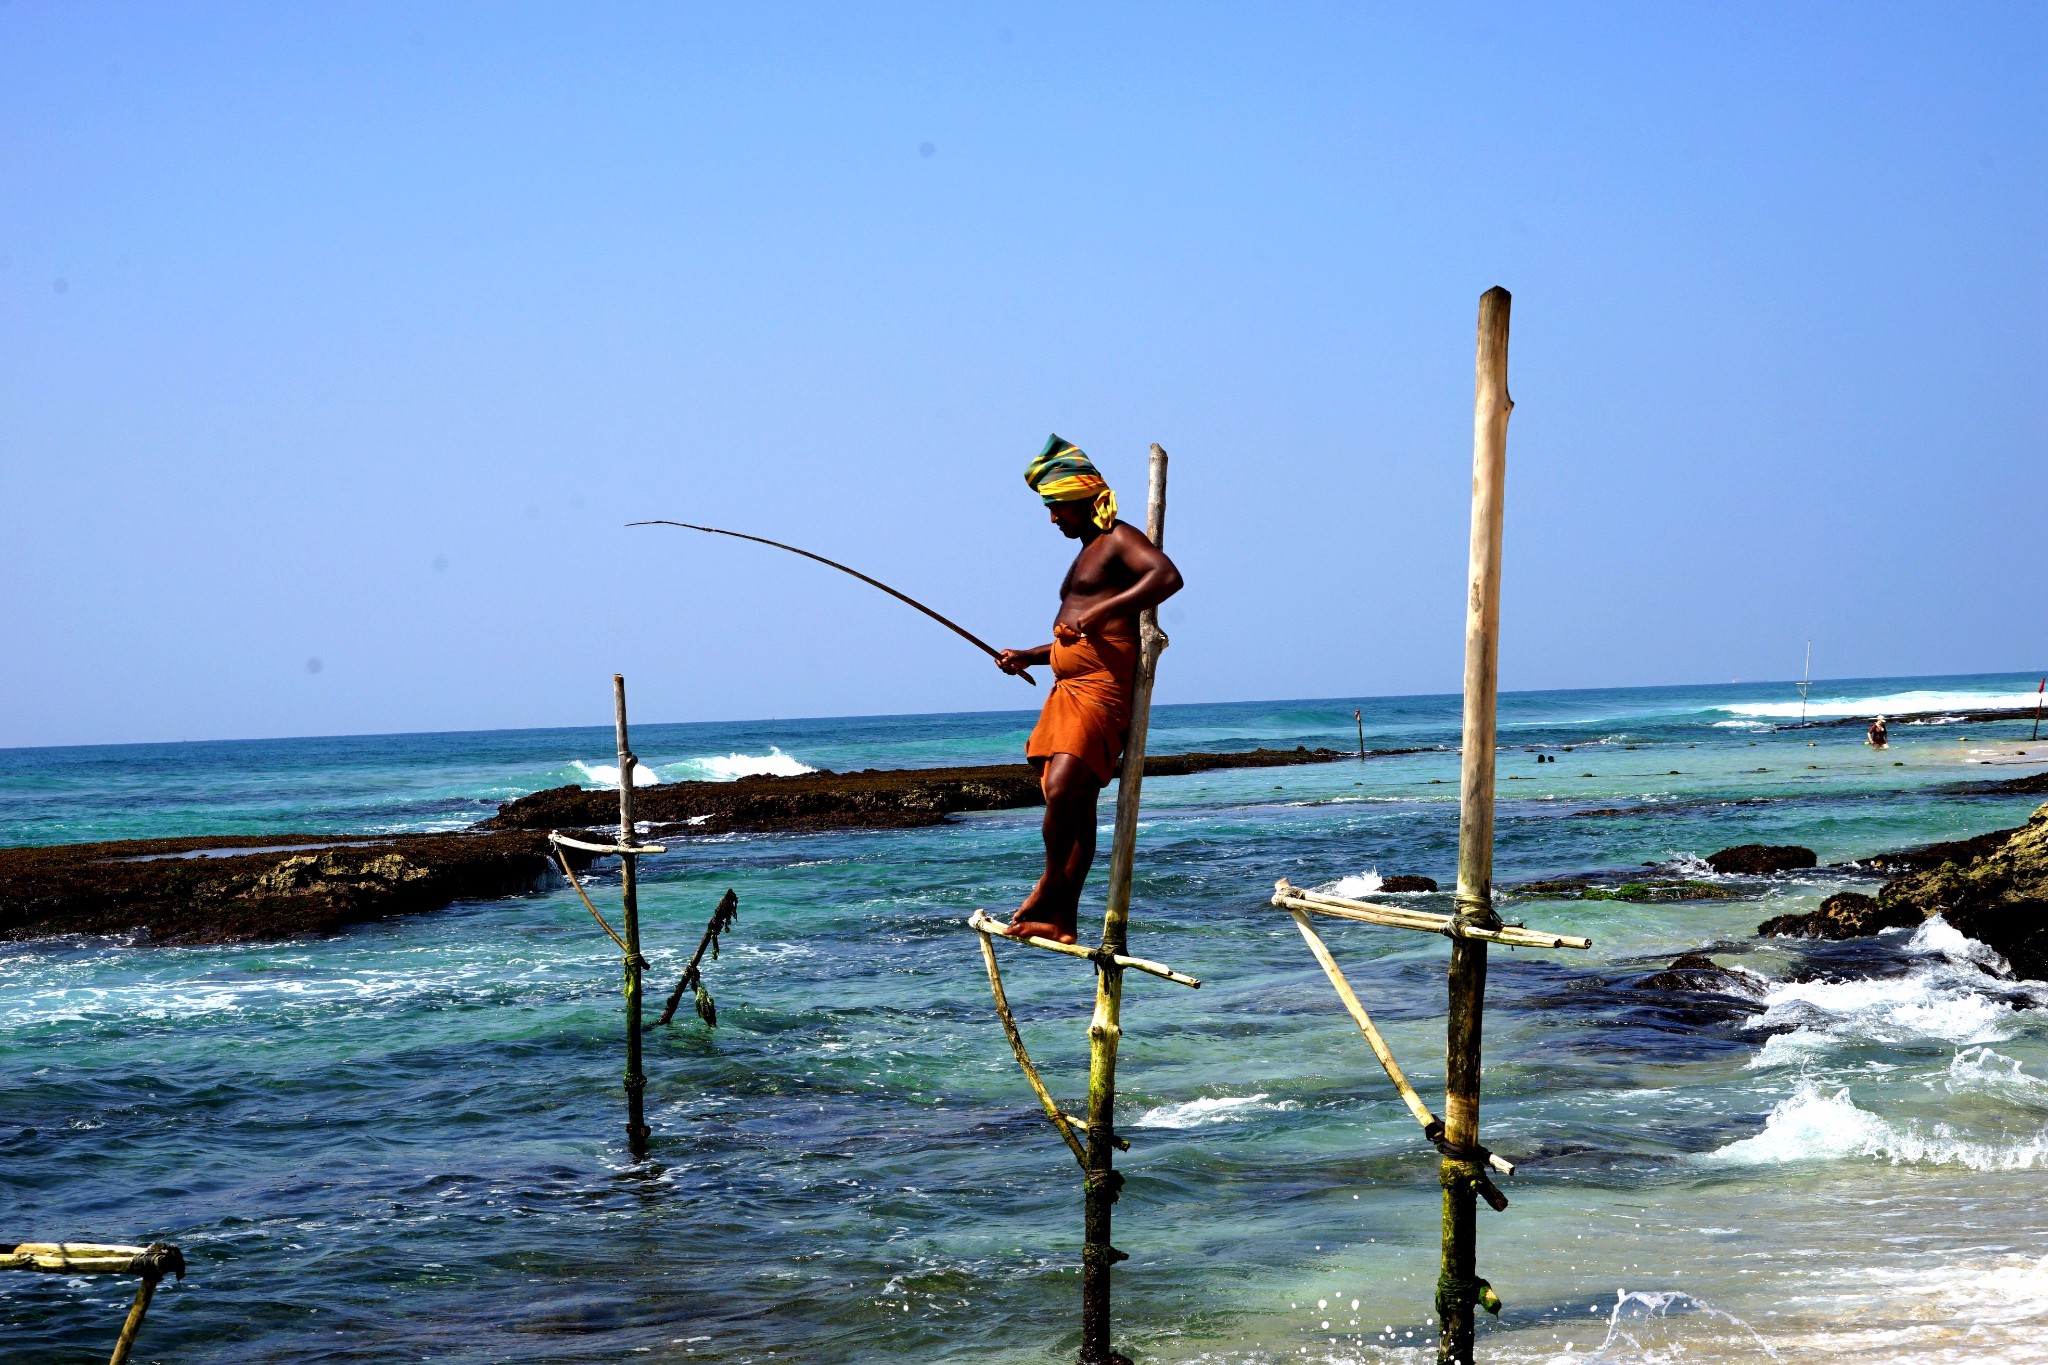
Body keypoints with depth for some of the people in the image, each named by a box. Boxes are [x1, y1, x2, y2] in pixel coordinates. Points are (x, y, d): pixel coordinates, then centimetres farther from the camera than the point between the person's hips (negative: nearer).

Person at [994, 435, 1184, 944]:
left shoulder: (1119, 539, -2)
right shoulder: (1087, 554, 27)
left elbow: (1167, 576, -23)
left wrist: (1100, 612, -26)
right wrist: (1028, 657, 21)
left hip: (1102, 687, -10)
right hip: (1068, 688, 10)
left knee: (1063, 787, -24)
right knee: (1075, 805, 6)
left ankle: (1051, 882, -9)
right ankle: (1062, 917, 5)